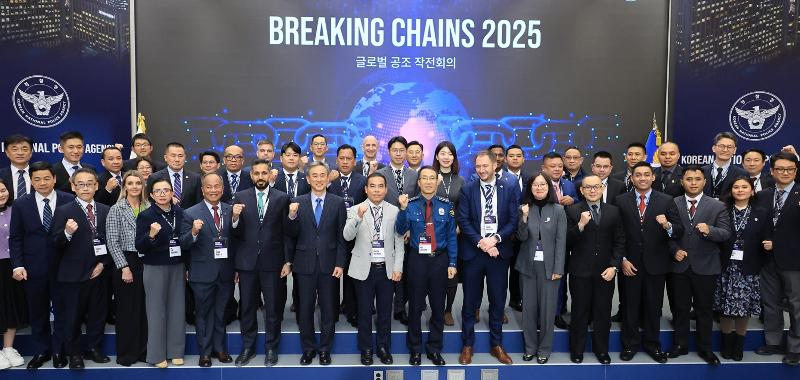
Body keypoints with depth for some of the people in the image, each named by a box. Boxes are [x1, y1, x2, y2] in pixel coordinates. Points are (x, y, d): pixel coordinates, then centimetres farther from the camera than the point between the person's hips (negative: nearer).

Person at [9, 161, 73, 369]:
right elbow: (15, 238, 4)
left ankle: (59, 351, 23)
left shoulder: (69, 201, -4)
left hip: (62, 266, -1)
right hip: (34, 268, 2)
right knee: (38, 312, 12)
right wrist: (17, 265, -5)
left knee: (61, 311, 9)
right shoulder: (20, 204, 2)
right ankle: (41, 351, 27)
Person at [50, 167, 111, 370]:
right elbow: (56, 244, -10)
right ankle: (74, 353, 23)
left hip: (98, 272, 4)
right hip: (73, 274, -4)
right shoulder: (64, 211, -7)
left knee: (98, 313, 13)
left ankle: (94, 348, 30)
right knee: (73, 316, 8)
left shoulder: (105, 210, 5)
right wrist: (67, 233, -30)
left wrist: (103, 263, -1)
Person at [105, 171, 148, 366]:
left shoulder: (149, 208, 8)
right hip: (125, 263, -3)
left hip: (146, 262, 4)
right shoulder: (117, 209, -3)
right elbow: (112, 242, -7)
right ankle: (126, 353, 15)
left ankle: (142, 349, 19)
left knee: (144, 308, 8)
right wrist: (124, 267, -12)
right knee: (127, 309, 3)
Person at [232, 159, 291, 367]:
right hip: (247, 262, 1)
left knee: (273, 308, 6)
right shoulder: (240, 197, 5)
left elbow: (286, 232, 1)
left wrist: (288, 261, -3)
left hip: (273, 262, -1)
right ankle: (248, 347, 25)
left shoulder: (282, 198, 1)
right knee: (247, 307, 10)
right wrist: (234, 255, -1)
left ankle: (271, 348, 22)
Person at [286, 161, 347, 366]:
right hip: (305, 263, 1)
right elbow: (292, 234, -1)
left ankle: (325, 349, 24)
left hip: (329, 264, 0)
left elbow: (341, 237, 0)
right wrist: (292, 216, -19)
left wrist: (340, 264, -5)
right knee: (305, 309, 9)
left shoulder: (338, 203, 0)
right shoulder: (298, 202, 2)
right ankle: (308, 348, 26)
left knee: (328, 309, 9)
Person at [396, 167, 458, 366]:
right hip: (417, 260, -1)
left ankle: (435, 349, 27)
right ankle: (415, 350, 26)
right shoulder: (411, 204, -4)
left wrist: (452, 263, -1)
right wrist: (403, 209, -32)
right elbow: (401, 230, -16)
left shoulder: (446, 205, 0)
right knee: (415, 306, 9)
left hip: (439, 260, 1)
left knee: (438, 306, 11)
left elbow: (451, 236, 2)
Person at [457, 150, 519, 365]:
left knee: (498, 301, 10)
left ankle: (497, 344, 25)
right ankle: (467, 345, 20)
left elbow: (513, 220, -1)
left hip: (499, 252, 1)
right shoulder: (467, 190, 1)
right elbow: (463, 221, -4)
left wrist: (495, 238, -14)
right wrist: (481, 242, -14)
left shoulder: (509, 190, 3)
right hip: (473, 252, -1)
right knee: (470, 301, 7)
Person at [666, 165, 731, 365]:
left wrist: (709, 230, -26)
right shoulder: (672, 204, 2)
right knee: (681, 307, 11)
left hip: (705, 266, -1)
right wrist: (675, 250, -12)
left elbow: (726, 233, -7)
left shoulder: (717, 206, 0)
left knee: (705, 309, 9)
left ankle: (705, 348, 23)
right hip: (679, 265, 1)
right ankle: (680, 345, 24)